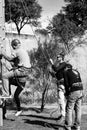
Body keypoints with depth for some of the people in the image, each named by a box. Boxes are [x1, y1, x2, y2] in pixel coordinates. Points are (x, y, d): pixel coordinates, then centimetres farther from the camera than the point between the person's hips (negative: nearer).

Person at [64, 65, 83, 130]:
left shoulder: (66, 72, 2)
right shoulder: (76, 72, 20)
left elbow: (66, 84, -6)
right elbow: (80, 82, 16)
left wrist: (67, 93, 2)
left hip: (73, 91, -6)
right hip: (80, 91, 6)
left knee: (69, 109, 3)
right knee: (78, 109, 11)